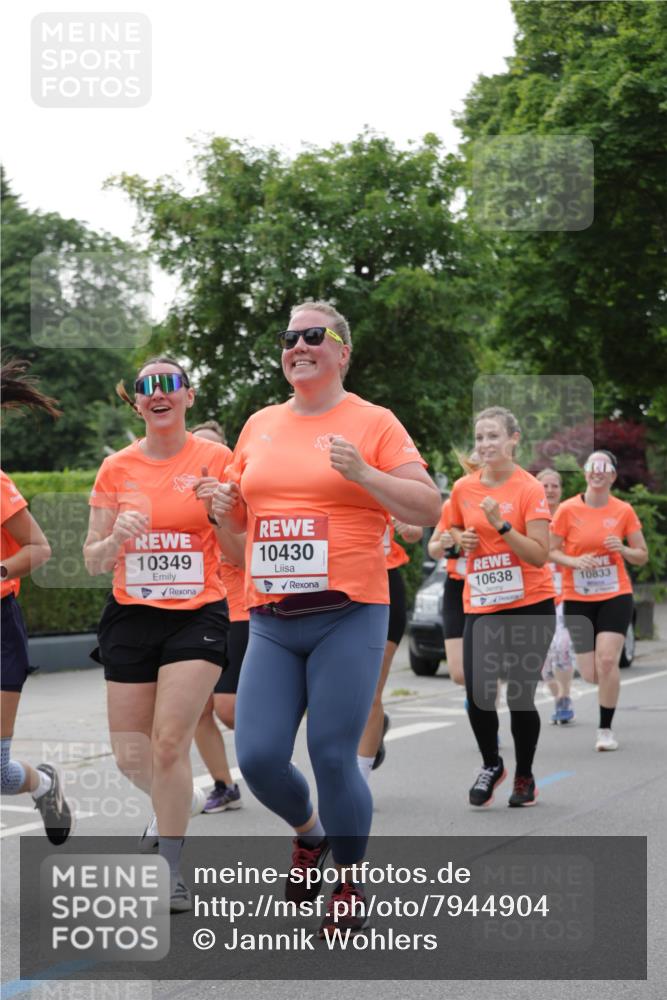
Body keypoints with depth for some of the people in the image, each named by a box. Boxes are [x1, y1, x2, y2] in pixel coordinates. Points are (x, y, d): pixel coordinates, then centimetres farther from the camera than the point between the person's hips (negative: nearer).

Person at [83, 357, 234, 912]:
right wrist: (116, 537, -14)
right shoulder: (117, 468, 4)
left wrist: (222, 510, -18)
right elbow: (93, 562, 8)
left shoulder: (216, 459, -2)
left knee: (169, 742, -15)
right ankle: (181, 802, 39)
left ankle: (169, 868, -1)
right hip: (131, 617, 3)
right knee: (131, 756, 6)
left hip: (197, 616, -3)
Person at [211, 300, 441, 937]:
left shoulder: (372, 423, 0)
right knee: (257, 757, -4)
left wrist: (363, 473, -17)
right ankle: (308, 833, 29)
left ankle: (351, 884, 17)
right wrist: (226, 507, 3)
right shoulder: (259, 425, 15)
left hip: (348, 617, -4)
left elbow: (428, 509, -4)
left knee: (333, 758, -6)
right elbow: (241, 516, 26)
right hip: (270, 621, 5)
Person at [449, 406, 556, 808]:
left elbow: (540, 555, -14)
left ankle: (525, 776, 22)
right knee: (478, 695, -7)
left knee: (520, 696, -2)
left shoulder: (530, 489, -9)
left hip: (530, 605, -3)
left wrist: (502, 525, -24)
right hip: (481, 606, 3)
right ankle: (492, 765, 21)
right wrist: (462, 540, 0)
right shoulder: (463, 488, 4)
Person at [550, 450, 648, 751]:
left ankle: (605, 729, -2)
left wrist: (623, 549, -16)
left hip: (615, 596, 0)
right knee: (591, 675, -1)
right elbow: (551, 551, -2)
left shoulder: (623, 511, -2)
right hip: (578, 599, 0)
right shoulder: (568, 509, -5)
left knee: (607, 660, -17)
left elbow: (642, 556, 5)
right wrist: (575, 561, -20)